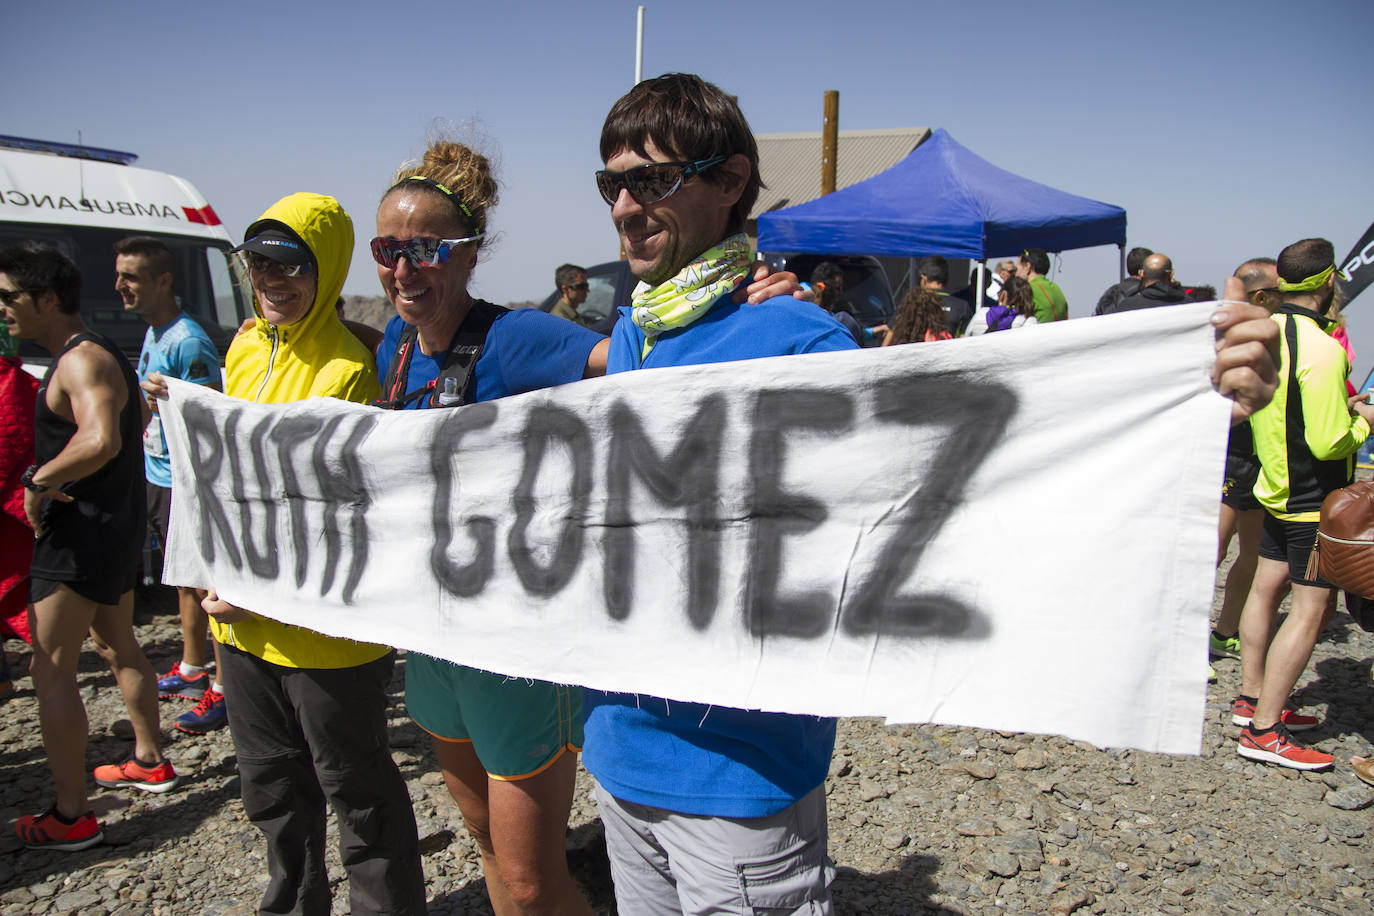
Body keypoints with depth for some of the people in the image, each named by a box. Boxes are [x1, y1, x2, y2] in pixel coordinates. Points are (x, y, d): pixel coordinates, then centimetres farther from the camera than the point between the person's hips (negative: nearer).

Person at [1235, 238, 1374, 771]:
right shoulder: (1322, 351, -24)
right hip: (1317, 501, -9)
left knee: (1267, 588, 16)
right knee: (1312, 608, -4)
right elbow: (1329, 442, -24)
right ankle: (1264, 731, -1)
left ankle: (1251, 698, 30)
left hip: (1276, 484, 9)